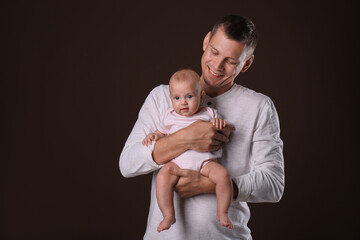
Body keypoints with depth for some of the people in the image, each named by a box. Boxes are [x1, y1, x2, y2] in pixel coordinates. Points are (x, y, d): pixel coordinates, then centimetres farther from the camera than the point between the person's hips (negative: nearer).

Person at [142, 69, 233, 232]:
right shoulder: (170, 117, 18)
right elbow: (161, 133, 29)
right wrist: (153, 135, 5)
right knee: (162, 177, -30)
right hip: (177, 161, 0)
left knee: (223, 175, -28)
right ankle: (169, 216, -19)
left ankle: (222, 213, -12)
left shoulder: (209, 113, 14)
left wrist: (221, 124, -8)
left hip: (205, 160, 0)